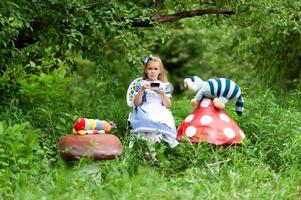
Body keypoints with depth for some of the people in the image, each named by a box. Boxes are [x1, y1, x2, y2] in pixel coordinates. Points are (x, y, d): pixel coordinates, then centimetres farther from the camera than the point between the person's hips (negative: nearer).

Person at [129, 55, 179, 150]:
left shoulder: (165, 85, 14)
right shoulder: (141, 84, 11)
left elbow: (168, 105, 9)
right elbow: (136, 104, 3)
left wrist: (162, 94, -7)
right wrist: (142, 90, -9)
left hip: (160, 112, 1)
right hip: (145, 112, -1)